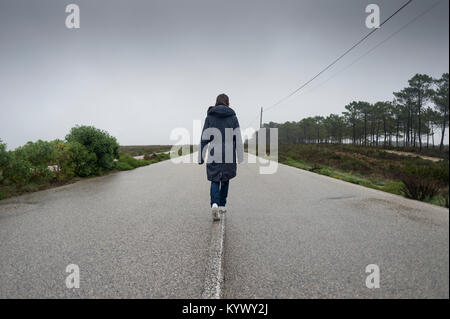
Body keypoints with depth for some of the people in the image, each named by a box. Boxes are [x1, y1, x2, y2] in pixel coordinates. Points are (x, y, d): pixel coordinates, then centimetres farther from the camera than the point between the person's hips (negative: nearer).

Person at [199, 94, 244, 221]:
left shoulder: (210, 116, 3)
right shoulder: (233, 116, 2)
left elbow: (204, 138, 0)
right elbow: (238, 139, -2)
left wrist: (201, 157, 4)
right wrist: (240, 158, 1)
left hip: (214, 154, 0)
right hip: (229, 154, 1)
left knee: (215, 180, 7)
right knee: (225, 179, 18)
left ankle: (214, 204, -15)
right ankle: (222, 205, 25)